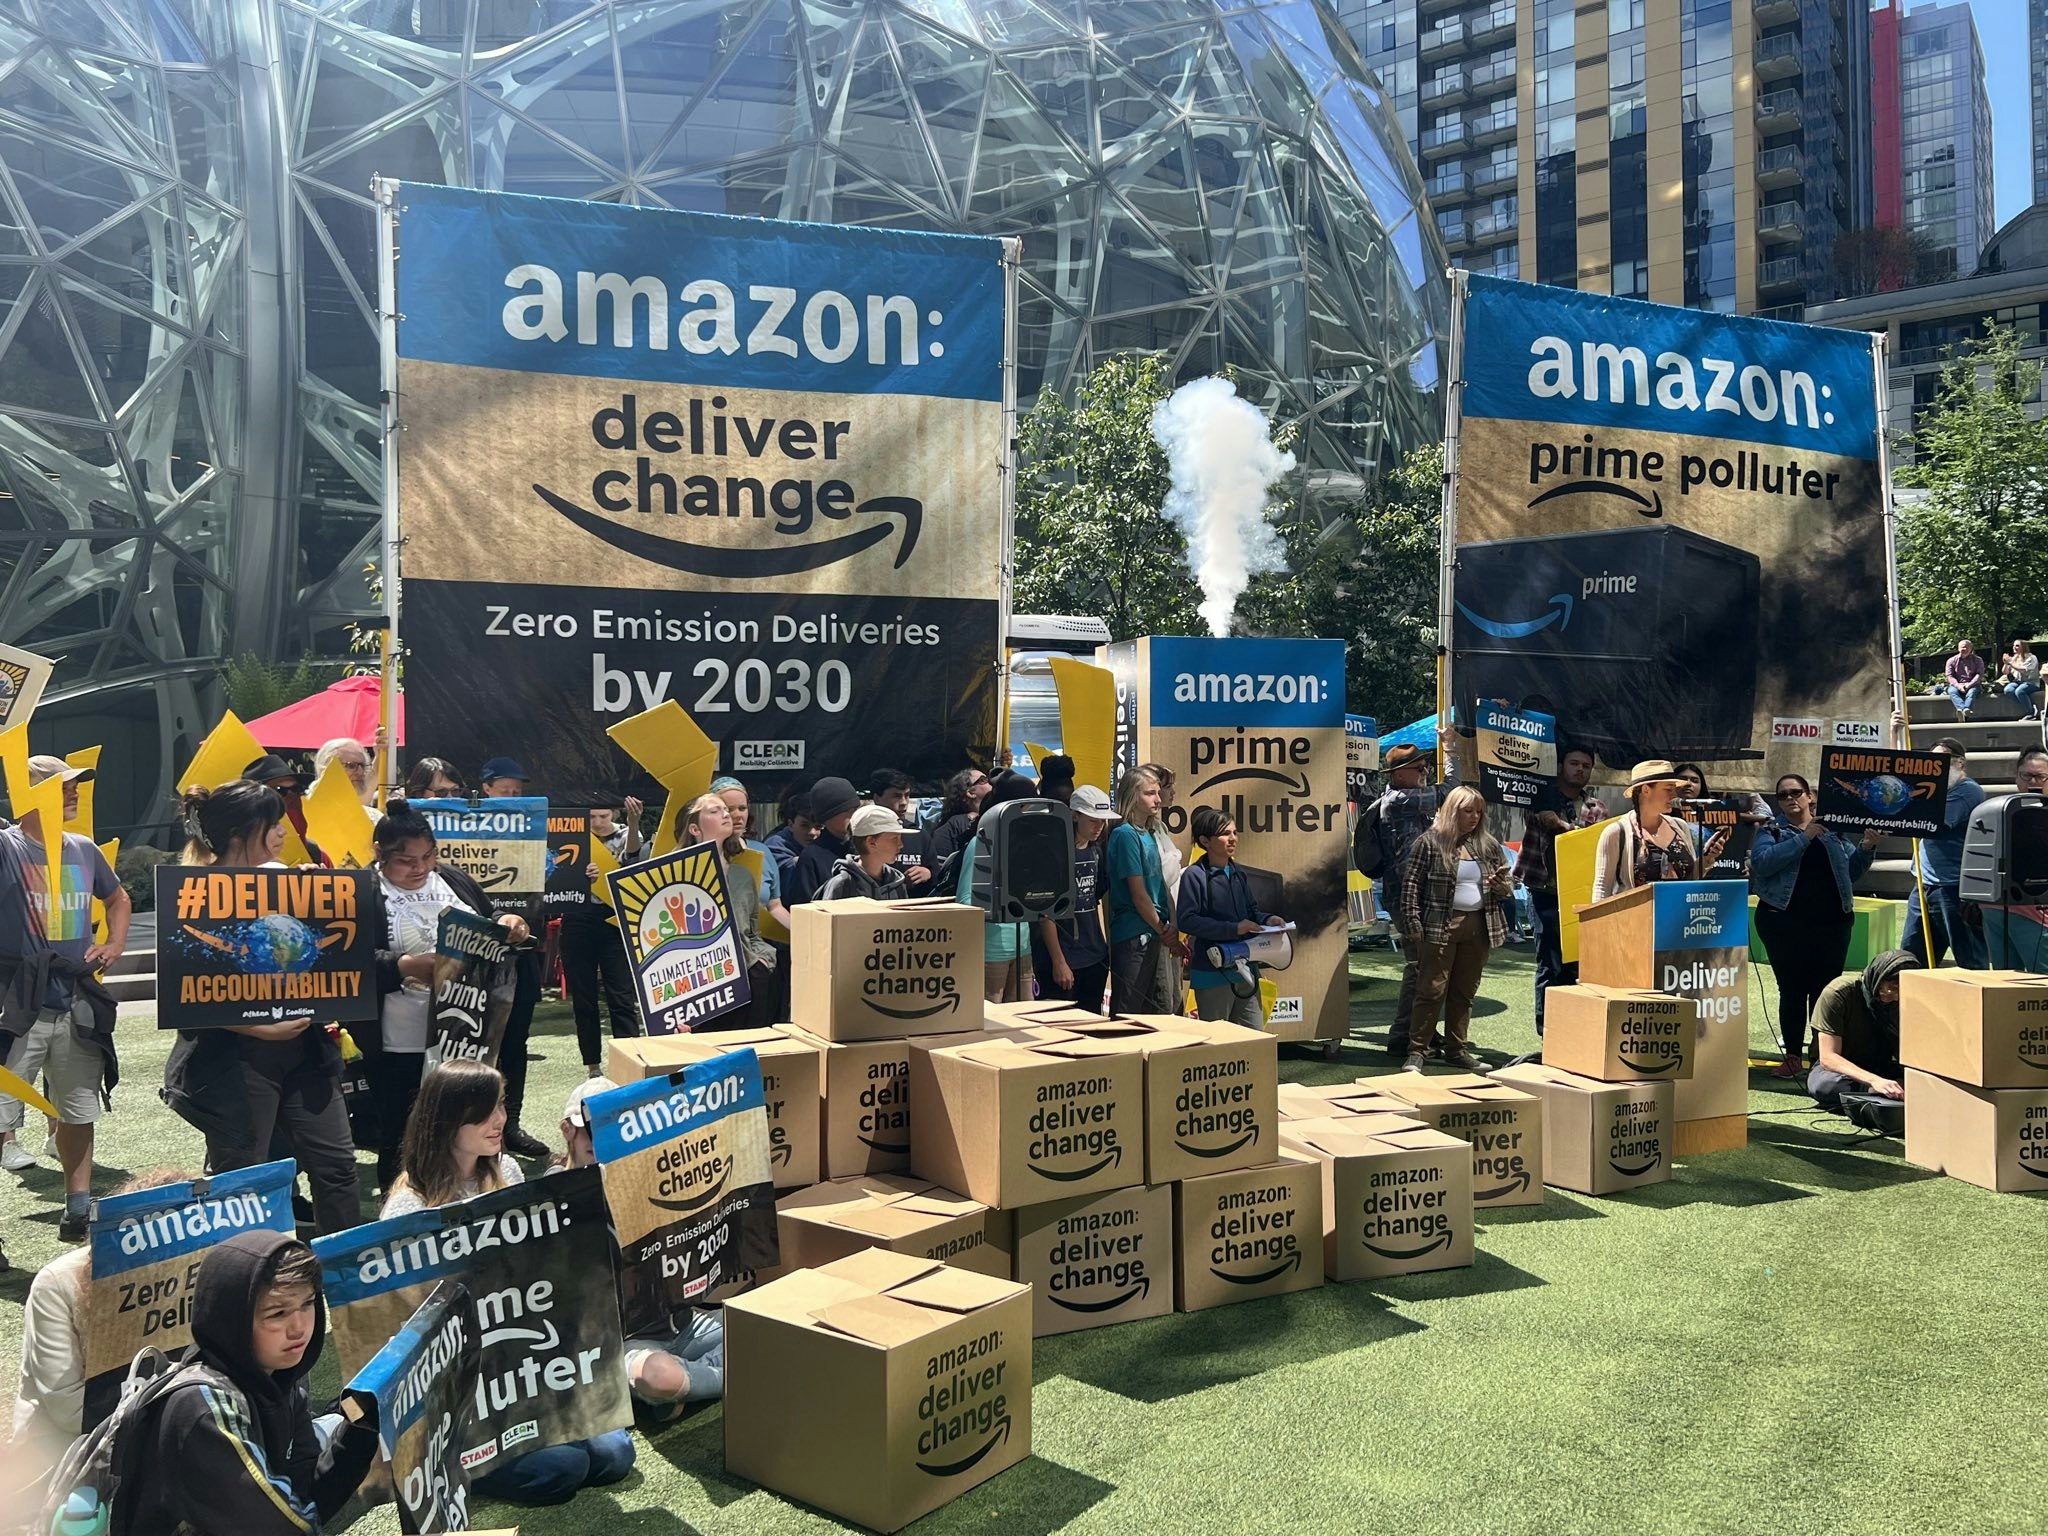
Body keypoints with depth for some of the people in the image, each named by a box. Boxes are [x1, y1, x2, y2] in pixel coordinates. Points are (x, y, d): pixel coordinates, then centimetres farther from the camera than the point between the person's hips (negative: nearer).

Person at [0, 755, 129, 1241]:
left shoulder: (84, 850, 9)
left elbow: (118, 898, 25)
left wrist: (115, 945, 12)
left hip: (77, 1005, 6)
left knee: (79, 1113, 14)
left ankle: (78, 1211, 26)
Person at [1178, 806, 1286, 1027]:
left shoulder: (1238, 873, 11)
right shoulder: (1195, 875, -12)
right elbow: (1185, 920, -19)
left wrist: (1267, 919, -3)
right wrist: (1233, 929, -22)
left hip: (1245, 970, 7)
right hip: (1213, 975, -7)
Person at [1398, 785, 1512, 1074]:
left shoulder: (1489, 844, 12)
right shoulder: (1429, 842, -3)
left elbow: (1509, 883, 21)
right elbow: (1411, 885, -5)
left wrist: (1502, 886, -3)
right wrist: (1413, 926, -12)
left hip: (1478, 928, 5)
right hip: (1439, 927, -5)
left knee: (1465, 993, 11)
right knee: (1432, 991, -4)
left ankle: (1456, 1050, 21)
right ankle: (1417, 1052, 3)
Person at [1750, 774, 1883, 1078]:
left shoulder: (1833, 829, 12)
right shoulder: (1771, 830, 4)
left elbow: (1851, 872, 14)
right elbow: (1761, 862, -16)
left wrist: (1866, 848, -3)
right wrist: (1803, 838, -17)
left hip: (1832, 923, 2)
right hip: (1785, 923, -2)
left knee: (1826, 990, 5)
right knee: (1792, 990, 1)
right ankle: (1794, 1057, 8)